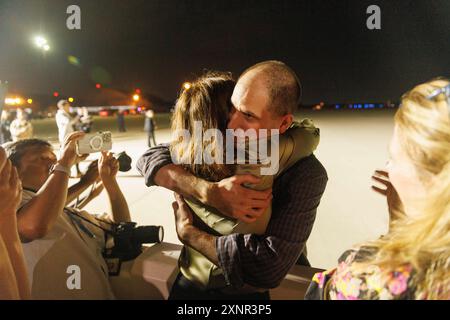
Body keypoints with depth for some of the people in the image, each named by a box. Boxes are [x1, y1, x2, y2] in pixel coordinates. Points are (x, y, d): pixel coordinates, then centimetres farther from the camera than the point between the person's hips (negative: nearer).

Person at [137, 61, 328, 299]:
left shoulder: (307, 174, -21)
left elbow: (269, 267, -28)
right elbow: (150, 158, -11)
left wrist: (187, 233, -18)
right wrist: (209, 192, -27)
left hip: (251, 289, -3)